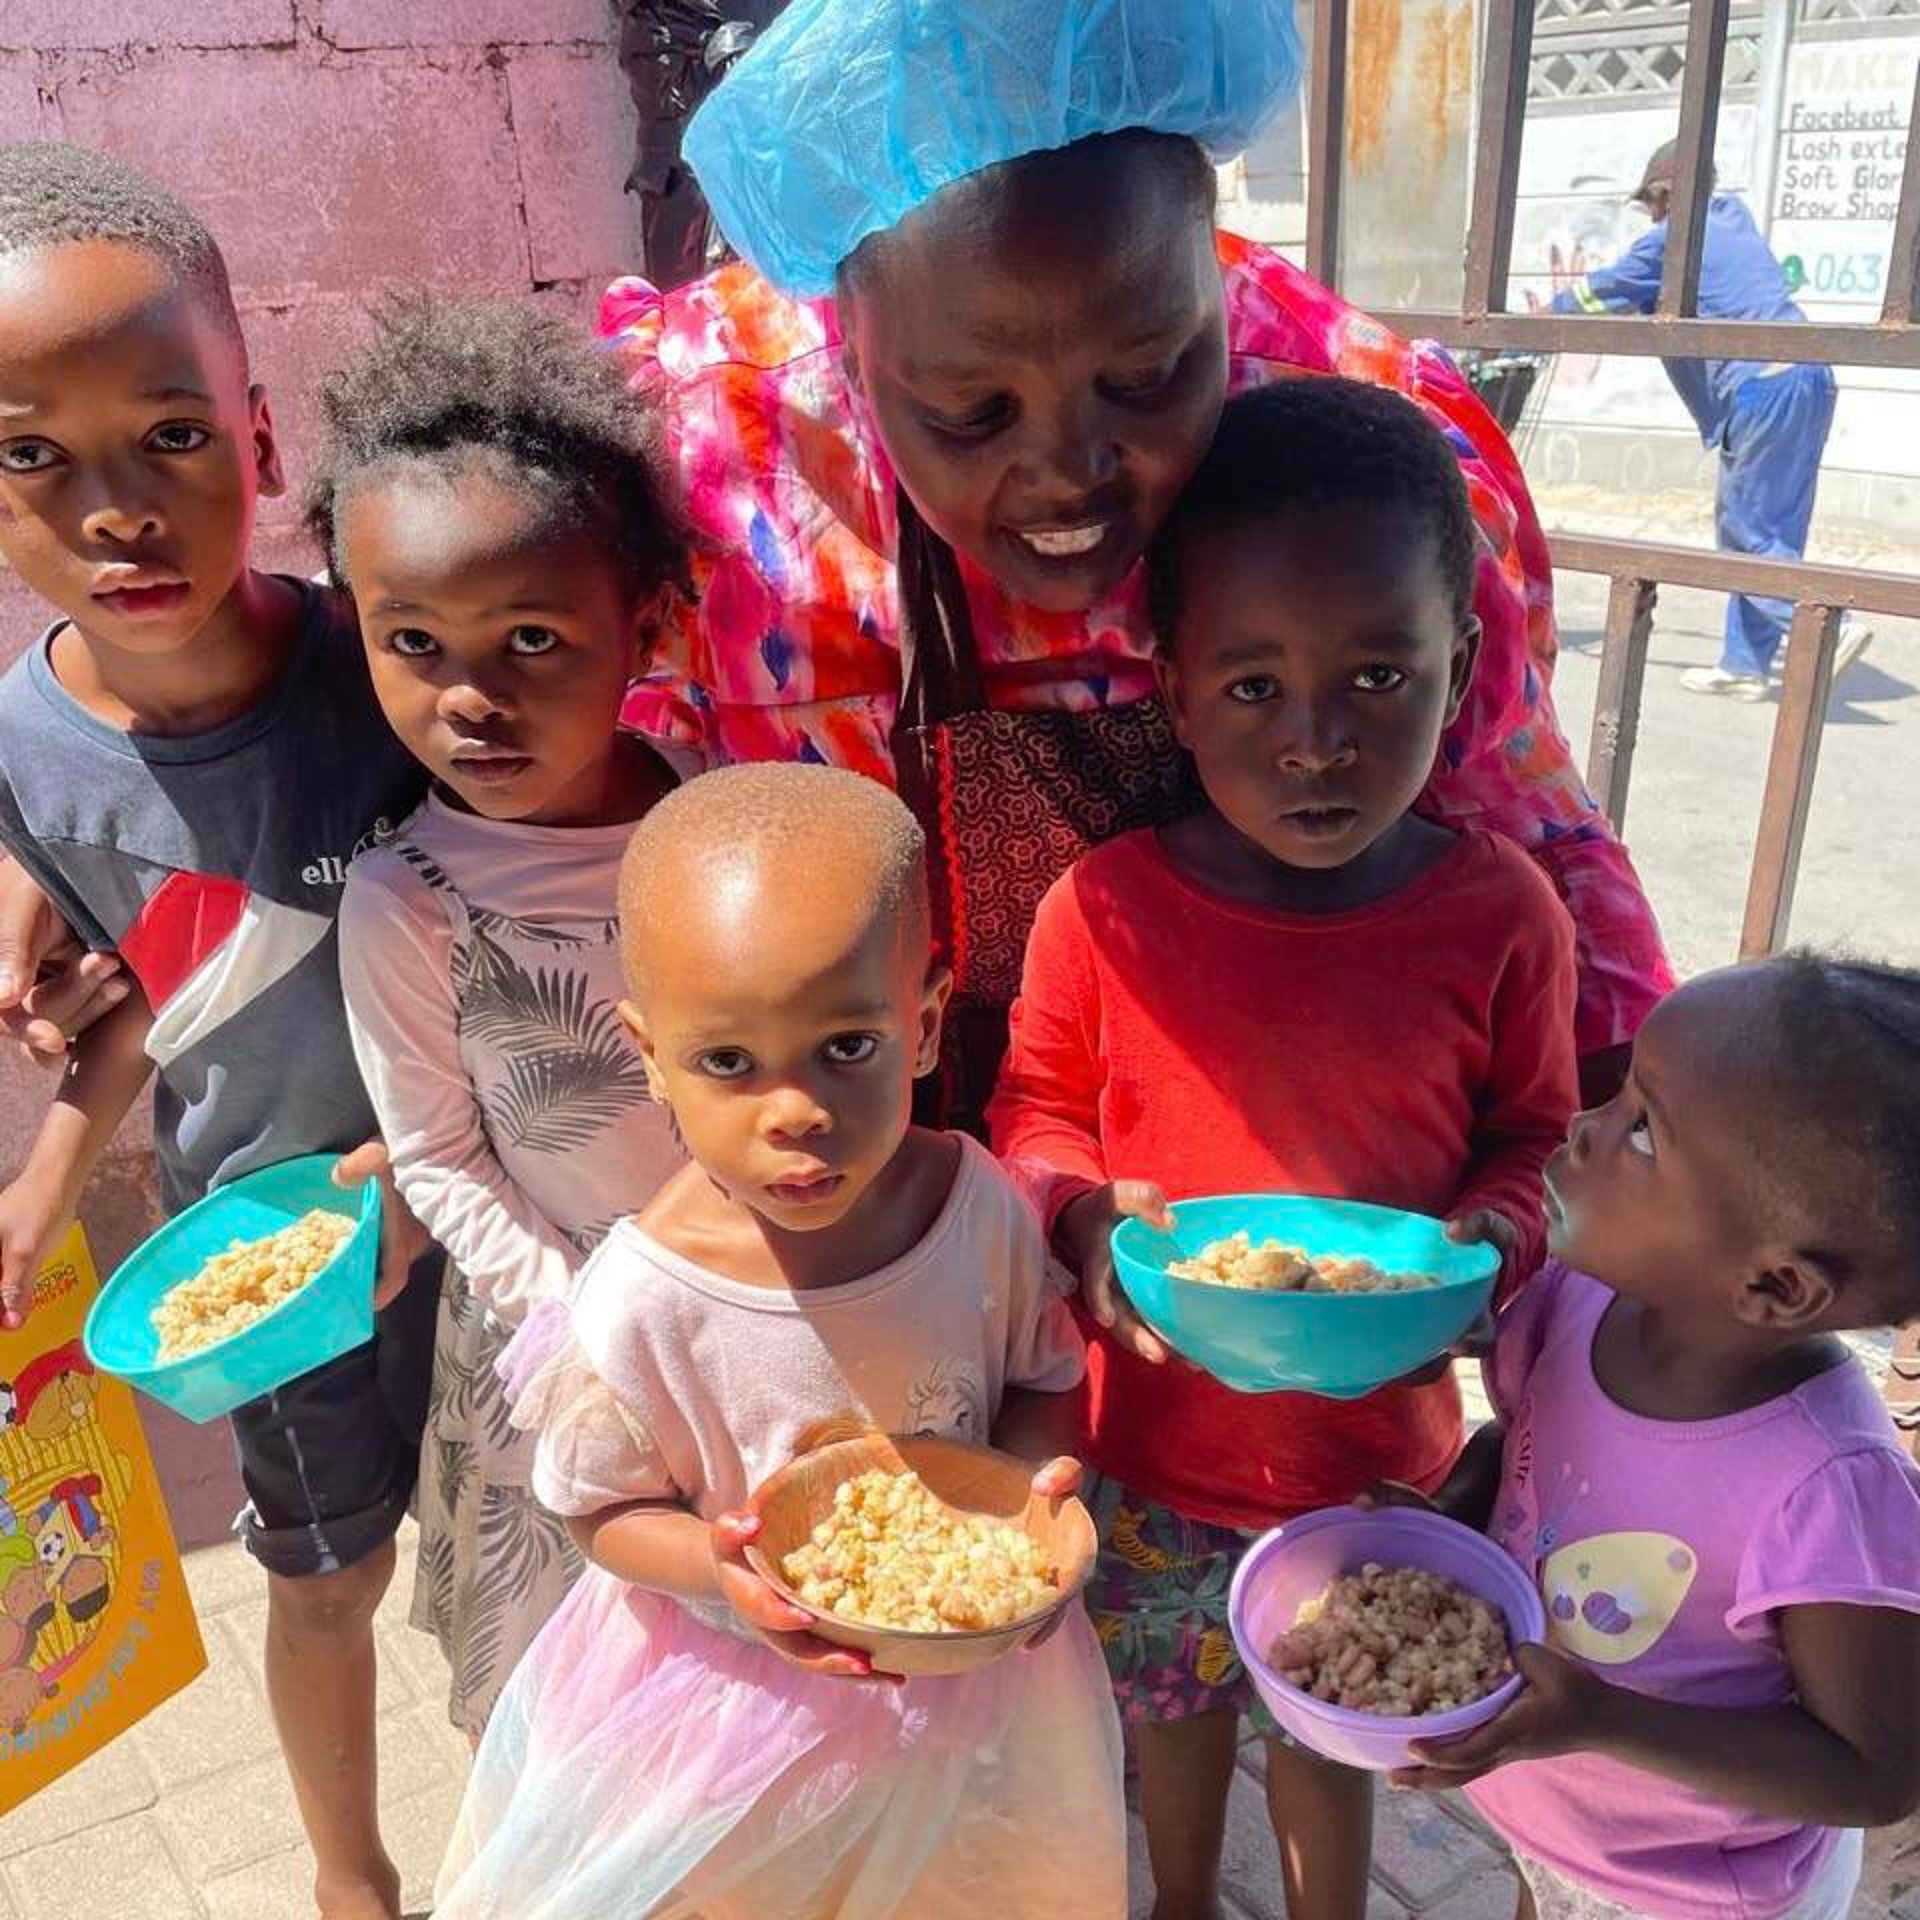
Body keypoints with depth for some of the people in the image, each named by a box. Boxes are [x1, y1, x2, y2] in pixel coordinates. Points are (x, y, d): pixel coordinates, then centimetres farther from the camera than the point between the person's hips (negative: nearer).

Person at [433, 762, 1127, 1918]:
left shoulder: (982, 1208, -21)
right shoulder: (640, 1305, -28)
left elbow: (1043, 1378, -2)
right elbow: (605, 1509, -11)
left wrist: (1034, 1475, -22)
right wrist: (716, 1569, -30)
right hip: (740, 1684, -2)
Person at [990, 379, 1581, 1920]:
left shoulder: (1499, 913, -16)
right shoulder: (1104, 908, -17)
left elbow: (1531, 1132, 0)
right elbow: (1037, 1101, -2)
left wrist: (1489, 1237, -20)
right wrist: (1081, 1210, -22)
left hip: (1379, 1446, 0)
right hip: (1153, 1439, 1)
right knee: (1176, 1706, 27)